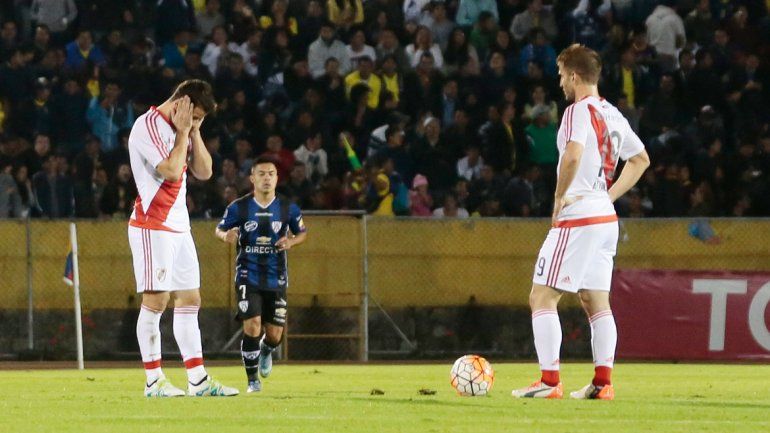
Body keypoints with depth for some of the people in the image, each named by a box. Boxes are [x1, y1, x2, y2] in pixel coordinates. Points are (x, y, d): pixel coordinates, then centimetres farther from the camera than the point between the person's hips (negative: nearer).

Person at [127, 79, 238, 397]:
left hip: (179, 228, 9)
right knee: (156, 300, -9)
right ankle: (154, 380, -5)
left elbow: (204, 171, 13)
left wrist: (194, 133, 4)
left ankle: (198, 380, 8)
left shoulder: (181, 130, 16)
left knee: (190, 300, 7)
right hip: (153, 225, -9)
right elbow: (171, 171, -21)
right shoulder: (149, 126, -13)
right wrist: (183, 132, -12)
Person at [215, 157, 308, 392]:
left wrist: (291, 241, -9)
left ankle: (266, 351, 42)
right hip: (248, 277, -2)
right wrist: (226, 235, -18)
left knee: (275, 335, 3)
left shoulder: (288, 208, -1)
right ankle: (253, 379, 1)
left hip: (276, 279, 2)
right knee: (252, 327, -16)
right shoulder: (239, 207, -5)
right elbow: (219, 229, 6)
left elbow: (302, 233, 14)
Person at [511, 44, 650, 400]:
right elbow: (640, 160, 24)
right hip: (606, 217, 9)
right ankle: (602, 382, 8)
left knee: (541, 298, -6)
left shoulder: (578, 111, -12)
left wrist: (559, 198, -17)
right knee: (596, 303, 12)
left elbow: (573, 156, -30)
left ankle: (549, 381, -11)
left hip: (577, 219, -9)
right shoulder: (612, 114, 14)